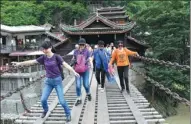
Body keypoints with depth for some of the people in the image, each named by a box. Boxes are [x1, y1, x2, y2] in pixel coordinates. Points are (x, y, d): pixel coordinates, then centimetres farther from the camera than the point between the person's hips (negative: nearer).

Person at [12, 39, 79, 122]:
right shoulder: (43, 58, 0)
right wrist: (19, 63, 9)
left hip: (57, 80, -4)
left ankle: (68, 114, 18)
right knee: (43, 99, 3)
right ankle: (45, 110, 35)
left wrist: (74, 72, -36)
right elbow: (32, 61, 6)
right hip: (48, 81, 4)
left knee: (61, 100, -5)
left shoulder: (56, 57, -12)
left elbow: (65, 64, -22)